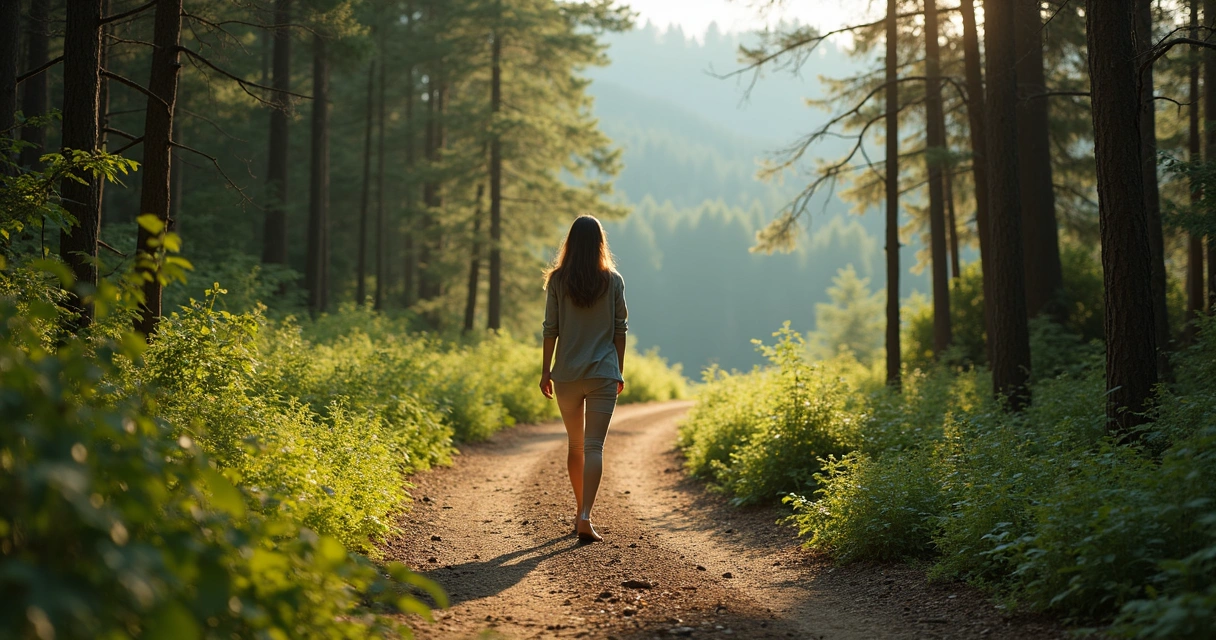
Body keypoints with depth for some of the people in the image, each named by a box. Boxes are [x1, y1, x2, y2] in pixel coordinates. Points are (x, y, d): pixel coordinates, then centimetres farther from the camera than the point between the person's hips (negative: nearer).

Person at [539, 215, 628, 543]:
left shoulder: (558, 279, -2)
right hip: (603, 373, -1)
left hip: (567, 373, 1)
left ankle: (580, 511, 25)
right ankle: (585, 517, -17)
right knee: (594, 446, -5)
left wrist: (546, 370, 6)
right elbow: (620, 329, 2)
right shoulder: (613, 281, 0)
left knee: (575, 445, 16)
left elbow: (551, 328, -1)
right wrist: (619, 370, 11)